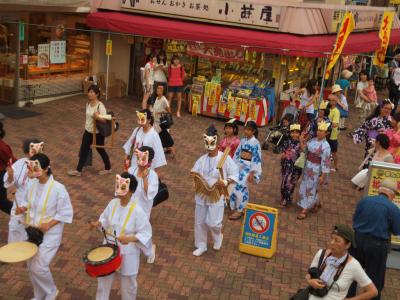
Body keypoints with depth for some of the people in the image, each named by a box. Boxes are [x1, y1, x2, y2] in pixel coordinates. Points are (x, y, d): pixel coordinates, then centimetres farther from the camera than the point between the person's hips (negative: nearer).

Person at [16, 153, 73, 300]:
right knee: (31, 267, 14)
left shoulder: (58, 188, -21)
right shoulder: (32, 185, -3)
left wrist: (49, 224, -22)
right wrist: (22, 208, -8)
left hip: (50, 234, -6)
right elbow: (27, 202, 14)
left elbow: (66, 213, -15)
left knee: (39, 267, -9)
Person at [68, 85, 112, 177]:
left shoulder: (100, 106, -22)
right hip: (88, 131, 7)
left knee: (100, 150, 9)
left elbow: (104, 120, -28)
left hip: (98, 133, -7)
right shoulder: (88, 104, 1)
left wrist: (98, 117, -46)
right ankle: (78, 170, 21)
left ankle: (108, 169, 29)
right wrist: (86, 125, 18)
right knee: (83, 150, 10)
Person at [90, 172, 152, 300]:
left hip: (127, 254, -4)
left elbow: (145, 233, -20)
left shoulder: (137, 211, -25)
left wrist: (129, 238, -34)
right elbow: (105, 219, 9)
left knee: (128, 285, 18)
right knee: (103, 280, 21)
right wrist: (97, 223, -12)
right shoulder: (113, 203, -10)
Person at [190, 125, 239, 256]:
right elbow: (193, 172, 7)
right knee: (199, 221, 11)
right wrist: (194, 174, -17)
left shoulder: (225, 158, -11)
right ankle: (201, 245, 30)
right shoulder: (202, 159, 2)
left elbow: (235, 174, -10)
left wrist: (225, 183, -25)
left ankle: (218, 236, 27)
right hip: (201, 194, 5)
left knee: (213, 223, -8)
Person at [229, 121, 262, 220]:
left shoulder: (255, 142, -10)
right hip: (239, 165, 6)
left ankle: (239, 210, 3)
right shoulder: (243, 140, 9)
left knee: (240, 187, -10)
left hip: (247, 166, -6)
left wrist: (252, 173, -15)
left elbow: (256, 158, -12)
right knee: (233, 185, 4)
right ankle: (234, 208, 18)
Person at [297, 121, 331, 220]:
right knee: (305, 187, 19)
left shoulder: (325, 146, -21)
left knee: (310, 189, 4)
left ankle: (304, 210, 17)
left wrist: (323, 176, -18)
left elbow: (325, 162, -19)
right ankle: (316, 203, 41)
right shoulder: (313, 140, 1)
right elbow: (306, 149, 13)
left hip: (316, 170, -8)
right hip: (308, 167, 8)